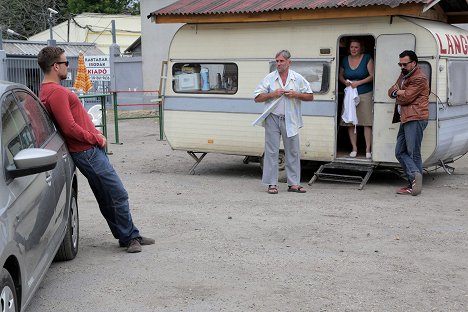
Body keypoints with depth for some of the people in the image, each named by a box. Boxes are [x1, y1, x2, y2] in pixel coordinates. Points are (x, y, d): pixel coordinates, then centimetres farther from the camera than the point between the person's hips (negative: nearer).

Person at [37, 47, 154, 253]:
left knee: (107, 198, 14)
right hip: (88, 151, -11)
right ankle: (129, 237, 7)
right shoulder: (56, 92, -18)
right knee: (118, 195, -4)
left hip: (89, 150, 11)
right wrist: (96, 138, -11)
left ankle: (130, 236, 21)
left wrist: (96, 136, 11)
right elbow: (70, 127, -24)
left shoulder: (48, 90, 16)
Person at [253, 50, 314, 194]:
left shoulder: (298, 78, 5)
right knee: (271, 151, -1)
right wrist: (272, 94, -11)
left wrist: (296, 94, -8)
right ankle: (272, 184, 5)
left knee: (293, 151, 4)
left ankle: (294, 183, 11)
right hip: (273, 118, -1)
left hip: (290, 120, 1)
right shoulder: (269, 78, 3)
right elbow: (257, 98, 3)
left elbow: (310, 96, 8)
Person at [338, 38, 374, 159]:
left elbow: (372, 76, -5)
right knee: (350, 122, 2)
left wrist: (358, 82, -13)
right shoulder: (345, 60, 9)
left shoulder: (367, 58, -2)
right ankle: (354, 148, 10)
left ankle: (368, 149, -2)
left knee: (367, 123, -6)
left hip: (365, 94, -3)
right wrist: (345, 82, 0)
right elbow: (340, 75, 21)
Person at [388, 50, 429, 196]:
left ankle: (415, 185, -3)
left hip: (415, 119, -10)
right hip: (405, 118, 10)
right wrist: (399, 92, -6)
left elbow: (406, 98, -16)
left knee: (413, 153, -7)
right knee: (400, 152, 6)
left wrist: (397, 93, 4)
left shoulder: (419, 79, -11)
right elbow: (391, 91, 17)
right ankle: (415, 174, 1)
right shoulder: (403, 75, 21)